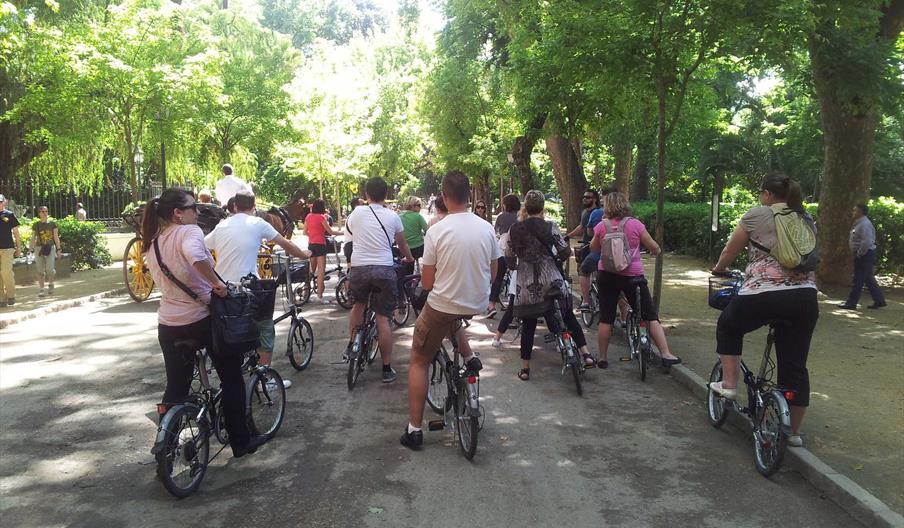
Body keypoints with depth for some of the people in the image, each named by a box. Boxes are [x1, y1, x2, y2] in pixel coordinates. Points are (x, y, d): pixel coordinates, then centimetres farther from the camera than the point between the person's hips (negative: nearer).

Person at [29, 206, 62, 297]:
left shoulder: (52, 223, 5)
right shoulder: (36, 225, 7)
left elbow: (56, 237, 6)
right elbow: (33, 238, 9)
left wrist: (59, 249, 2)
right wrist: (31, 248, -1)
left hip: (50, 247, -1)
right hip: (39, 248, 1)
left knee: (50, 268, -12)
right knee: (40, 270, 0)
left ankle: (50, 284, 15)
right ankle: (41, 289, 6)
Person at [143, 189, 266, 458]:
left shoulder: (153, 243, 10)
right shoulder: (189, 231, -14)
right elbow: (194, 255, -37)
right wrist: (217, 283, -27)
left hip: (169, 324, 6)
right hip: (204, 318, -6)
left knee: (175, 389, 16)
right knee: (232, 379, 11)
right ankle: (240, 441, 18)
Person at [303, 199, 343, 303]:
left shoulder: (308, 216, 9)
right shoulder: (321, 217, -9)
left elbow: (305, 232, 12)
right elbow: (330, 231, -5)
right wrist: (343, 232, 4)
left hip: (311, 244, 7)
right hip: (320, 244, -7)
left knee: (312, 269, 17)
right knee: (321, 271, -7)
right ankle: (320, 295, -12)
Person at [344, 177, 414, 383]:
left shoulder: (357, 213, 3)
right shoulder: (392, 216, 4)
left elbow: (348, 229, 25)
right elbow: (402, 244, 19)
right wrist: (409, 258, 41)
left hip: (358, 268, 1)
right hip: (384, 269, -1)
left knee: (358, 304, 30)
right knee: (383, 319, 2)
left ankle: (352, 344, 30)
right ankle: (387, 369, 6)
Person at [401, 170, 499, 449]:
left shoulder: (436, 231, -15)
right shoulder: (487, 228, -4)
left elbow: (427, 282, -10)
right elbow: (492, 274, 6)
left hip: (442, 306, -4)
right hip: (477, 305, 4)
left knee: (419, 363, 13)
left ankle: (414, 429, 12)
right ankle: (468, 357, 23)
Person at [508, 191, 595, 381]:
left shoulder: (514, 230, -1)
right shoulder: (550, 227, -6)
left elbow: (509, 259, 2)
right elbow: (565, 252, -7)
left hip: (526, 286, 1)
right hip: (552, 282, -1)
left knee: (528, 326, 11)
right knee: (568, 316, 17)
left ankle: (525, 369, 13)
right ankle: (586, 354, 13)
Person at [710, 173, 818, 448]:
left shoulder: (757, 214, 1)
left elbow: (730, 250, 8)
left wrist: (718, 268, 28)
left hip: (762, 295, -5)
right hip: (805, 298, 5)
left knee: (728, 326, 26)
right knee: (795, 367, 12)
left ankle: (729, 384, 22)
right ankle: (794, 432, 22)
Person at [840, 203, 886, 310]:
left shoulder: (865, 224, -19)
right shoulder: (859, 223, 14)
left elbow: (867, 242, -28)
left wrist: (859, 254, -19)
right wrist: (858, 253, 15)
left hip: (865, 255, -10)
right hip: (863, 255, 10)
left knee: (858, 280, -4)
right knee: (869, 279, 16)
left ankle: (851, 303, 1)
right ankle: (879, 300, 23)